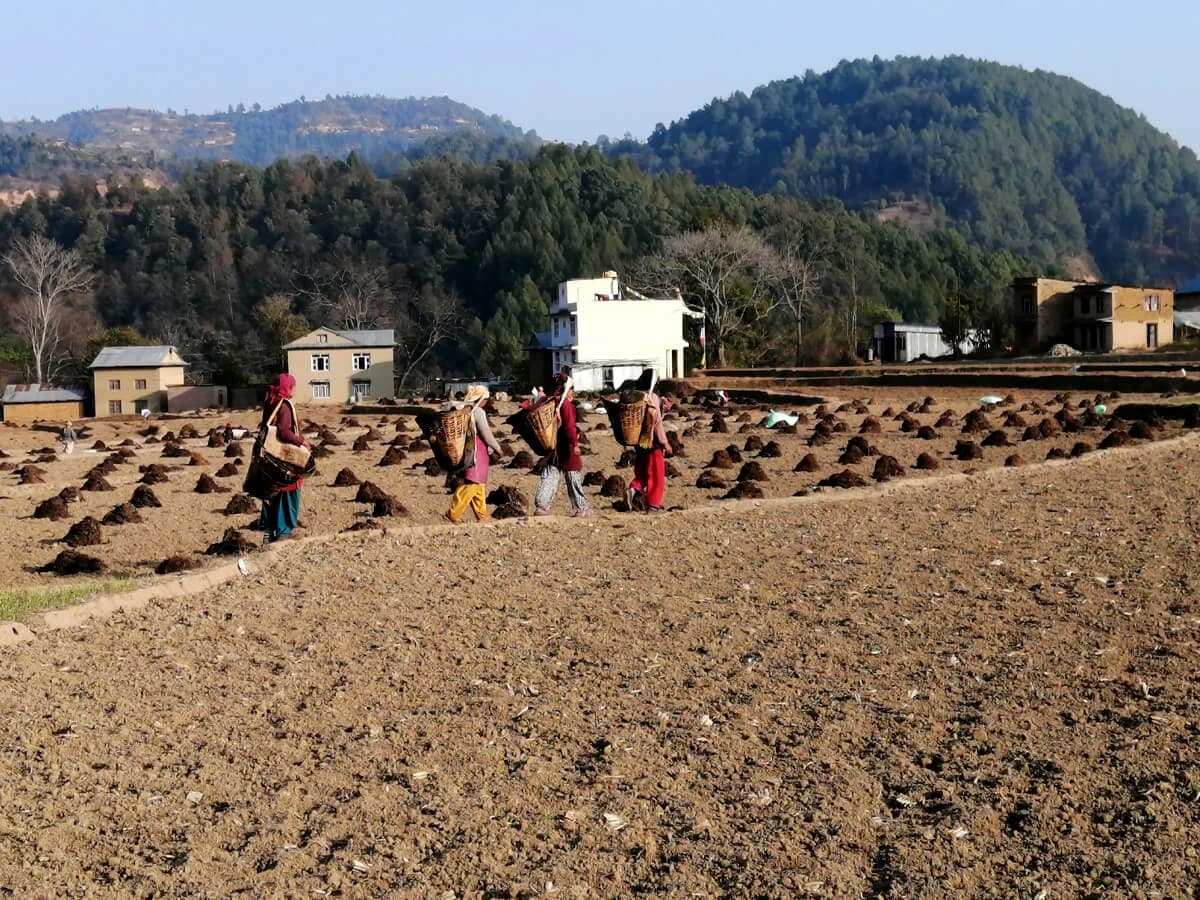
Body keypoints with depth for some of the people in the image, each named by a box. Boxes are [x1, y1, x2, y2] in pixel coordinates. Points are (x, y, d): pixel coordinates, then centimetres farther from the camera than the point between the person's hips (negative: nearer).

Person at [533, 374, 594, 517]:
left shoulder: (549, 402, 7)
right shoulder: (566, 404, -14)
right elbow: (569, 425, -21)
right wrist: (575, 443, -22)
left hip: (552, 445, 6)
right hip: (566, 446, -6)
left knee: (549, 476, 6)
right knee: (574, 476, 4)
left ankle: (541, 506, -3)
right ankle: (580, 508, 10)